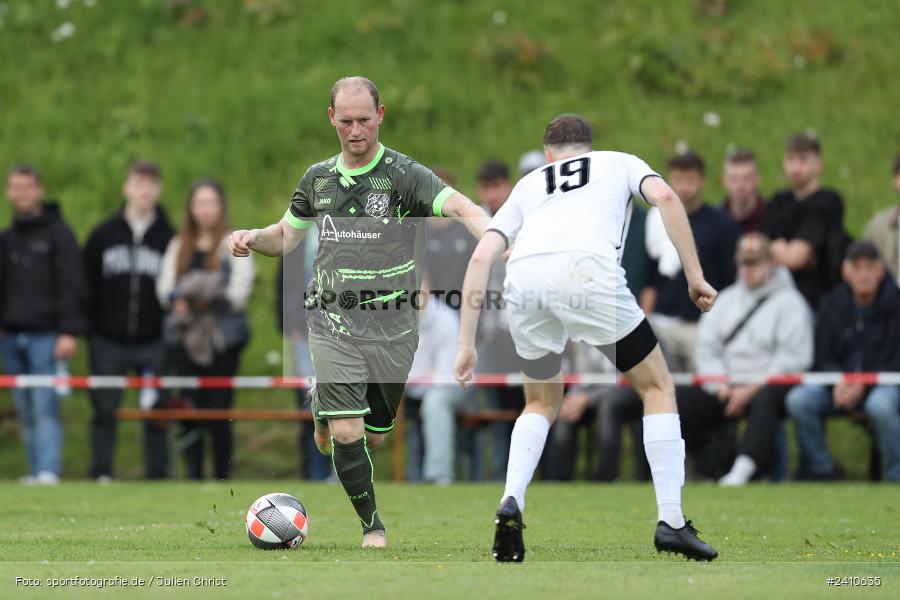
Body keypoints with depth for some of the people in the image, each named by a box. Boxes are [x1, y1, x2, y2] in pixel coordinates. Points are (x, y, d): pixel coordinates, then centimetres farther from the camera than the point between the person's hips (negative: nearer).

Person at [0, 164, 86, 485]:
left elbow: (71, 286, -5)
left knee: (45, 408, -13)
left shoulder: (58, 233, 0)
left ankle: (48, 470, -17)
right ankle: (35, 470, 8)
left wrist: (69, 331, -13)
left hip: (45, 335, -6)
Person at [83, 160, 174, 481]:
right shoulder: (102, 235, 6)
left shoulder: (169, 238, 3)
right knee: (105, 412, 1)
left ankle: (157, 476, 6)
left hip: (153, 344, -1)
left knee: (156, 415, 0)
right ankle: (101, 476, 5)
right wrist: (85, 330, 1)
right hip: (108, 343, 1)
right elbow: (87, 287, 8)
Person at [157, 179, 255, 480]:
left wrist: (209, 300, -21)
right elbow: (164, 288, 8)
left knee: (220, 411, -4)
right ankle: (193, 477, 5)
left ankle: (222, 477, 1)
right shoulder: (178, 245, 16)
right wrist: (179, 300, -13)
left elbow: (239, 291, -7)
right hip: (184, 339, 3)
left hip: (222, 340, -3)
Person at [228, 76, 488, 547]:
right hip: (334, 323, 1)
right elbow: (286, 236, 20)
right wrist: (252, 238, -3)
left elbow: (457, 205, -26)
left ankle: (325, 406, 45)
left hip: (392, 326, -1)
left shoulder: (403, 174, -9)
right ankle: (372, 525, 8)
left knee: (373, 437, 11)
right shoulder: (318, 178, 5)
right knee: (344, 435, -13)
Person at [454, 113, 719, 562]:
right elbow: (665, 197, 10)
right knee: (658, 388, 15)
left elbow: (480, 257, 24)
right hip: (587, 269, -3)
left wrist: (467, 345, 24)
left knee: (542, 403, 27)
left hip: (523, 277, 3)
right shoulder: (619, 163, 32)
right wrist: (695, 277, 10)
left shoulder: (528, 185, 37)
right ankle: (671, 521, 6)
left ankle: (511, 503, 5)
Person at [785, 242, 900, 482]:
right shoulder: (832, 304, 7)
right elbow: (822, 356, 7)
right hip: (839, 380, 4)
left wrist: (864, 384, -20)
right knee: (798, 399, -23)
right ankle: (822, 468, -7)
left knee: (880, 404, -39)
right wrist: (837, 382, -14)